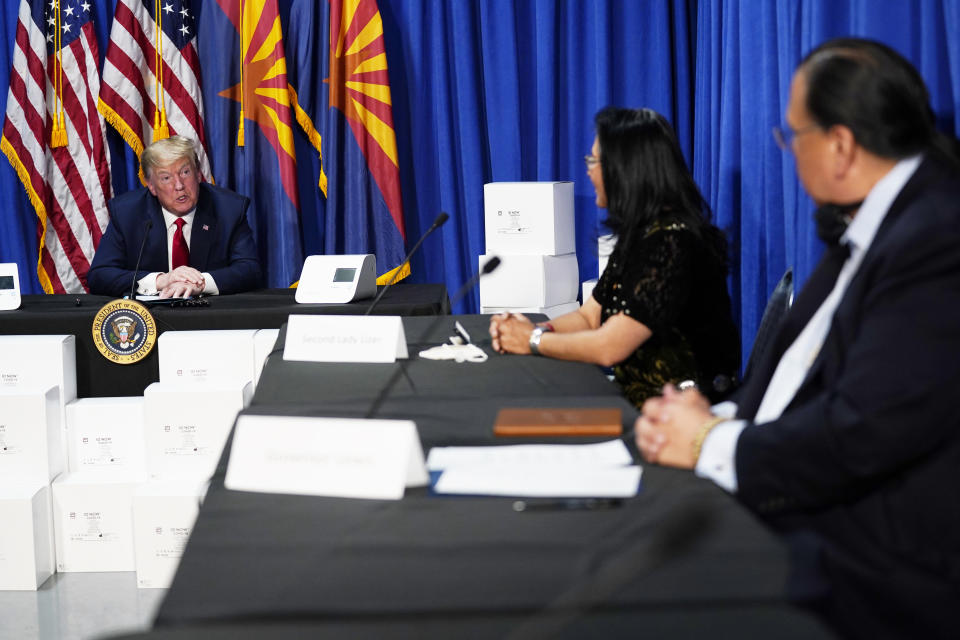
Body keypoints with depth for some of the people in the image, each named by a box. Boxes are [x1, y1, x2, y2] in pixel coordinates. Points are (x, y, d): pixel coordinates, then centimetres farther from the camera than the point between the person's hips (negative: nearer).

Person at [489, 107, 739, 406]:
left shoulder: (672, 241, -20)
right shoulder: (638, 235, 11)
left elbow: (608, 348, -21)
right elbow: (589, 316, 16)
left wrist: (534, 340, -8)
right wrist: (537, 328, -3)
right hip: (636, 395, 9)